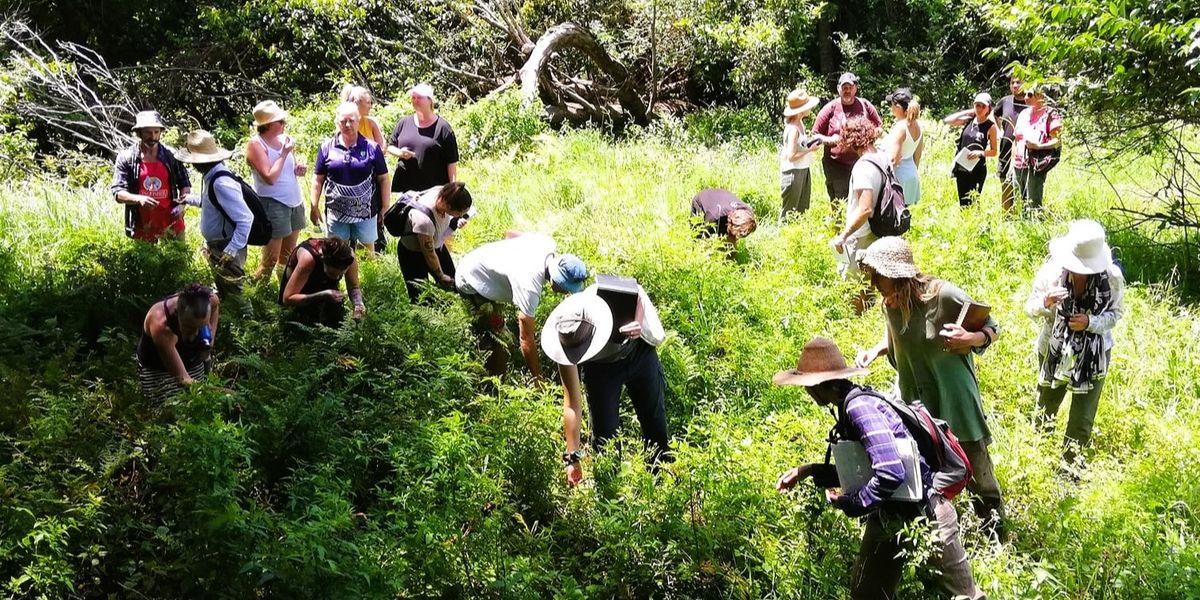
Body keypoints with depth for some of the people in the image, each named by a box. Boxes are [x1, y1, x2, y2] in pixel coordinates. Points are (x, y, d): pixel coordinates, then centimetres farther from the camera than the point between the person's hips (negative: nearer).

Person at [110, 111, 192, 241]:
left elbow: (185, 184, 12)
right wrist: (139, 199, -25)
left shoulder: (171, 156, 2)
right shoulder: (126, 158, -2)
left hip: (171, 225, 1)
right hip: (142, 229, -1)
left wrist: (181, 204, -7)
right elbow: (117, 192, -6)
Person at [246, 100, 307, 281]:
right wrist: (284, 153, -19)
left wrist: (298, 169, 0)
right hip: (273, 204, -7)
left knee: (288, 256, 16)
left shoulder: (284, 138, 6)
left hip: (295, 202, 7)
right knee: (271, 259, -4)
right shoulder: (256, 144, -13)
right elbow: (270, 178, -22)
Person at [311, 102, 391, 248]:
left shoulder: (372, 147, -3)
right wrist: (314, 207, 4)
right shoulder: (327, 147, 0)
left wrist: (385, 207, 0)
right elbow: (318, 180, 6)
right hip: (336, 213, 1)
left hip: (366, 213, -1)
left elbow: (383, 179, 1)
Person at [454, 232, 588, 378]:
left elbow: (510, 233, 3)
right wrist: (539, 379, -25)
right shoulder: (529, 285, -41)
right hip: (471, 283, -9)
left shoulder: (549, 243, -18)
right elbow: (526, 340, -32)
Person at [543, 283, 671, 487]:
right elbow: (572, 403, -28)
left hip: (637, 350, 1)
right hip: (600, 366, -1)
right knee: (604, 431, -6)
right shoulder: (564, 342, -36)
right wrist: (572, 458, -25)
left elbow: (638, 294, -16)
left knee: (655, 419, 14)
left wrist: (638, 323, -40)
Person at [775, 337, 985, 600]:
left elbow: (891, 473, -34)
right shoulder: (851, 405, 4)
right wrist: (810, 471, 7)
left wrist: (849, 504, -20)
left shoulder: (860, 406, -26)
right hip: (887, 517, 10)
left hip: (923, 516, -10)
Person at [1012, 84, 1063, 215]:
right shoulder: (1023, 114, 17)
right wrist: (1013, 162, 16)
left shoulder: (1050, 114, -3)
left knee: (1033, 205, -10)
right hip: (1019, 166, 7)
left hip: (1036, 166, -7)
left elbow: (1057, 141, -9)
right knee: (1022, 203, 9)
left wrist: (1038, 146, -24)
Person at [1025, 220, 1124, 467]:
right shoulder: (1051, 271, -22)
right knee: (1046, 410, 22)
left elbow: (1116, 312, -7)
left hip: (1093, 356, -1)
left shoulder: (1112, 276, -22)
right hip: (1054, 352, 1)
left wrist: (1090, 323, -27)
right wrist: (1045, 303, -36)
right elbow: (1030, 309, -12)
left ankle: (1070, 464, 31)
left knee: (1082, 420, 7)